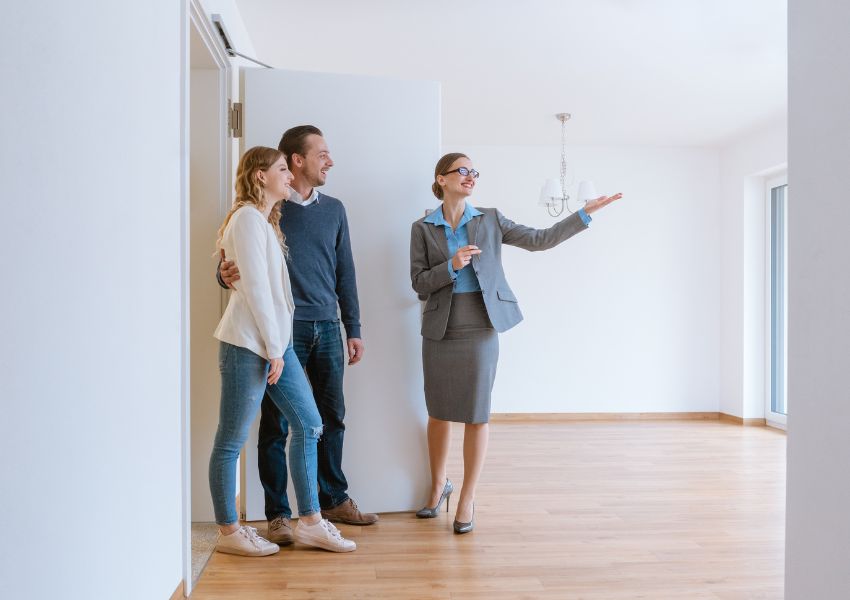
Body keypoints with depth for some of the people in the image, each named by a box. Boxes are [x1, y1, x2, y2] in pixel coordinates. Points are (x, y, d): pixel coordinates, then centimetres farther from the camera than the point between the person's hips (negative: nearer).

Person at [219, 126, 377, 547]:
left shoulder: (333, 210, 13)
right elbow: (233, 263, -1)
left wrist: (353, 329, 12)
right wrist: (228, 275, -26)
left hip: (327, 328, 5)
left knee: (331, 417, 11)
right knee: (276, 422, 2)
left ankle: (333, 500, 27)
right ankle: (277, 513, 14)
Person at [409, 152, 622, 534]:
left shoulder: (489, 220, 5)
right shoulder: (423, 228, 2)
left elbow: (540, 240, 4)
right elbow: (419, 283, -2)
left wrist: (584, 214, 0)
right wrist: (452, 266, -18)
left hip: (480, 329, 0)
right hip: (440, 330, 0)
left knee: (476, 414, 2)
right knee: (439, 412, 11)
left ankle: (467, 499, 17)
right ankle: (438, 484, 34)